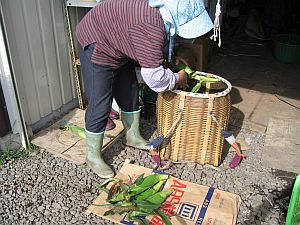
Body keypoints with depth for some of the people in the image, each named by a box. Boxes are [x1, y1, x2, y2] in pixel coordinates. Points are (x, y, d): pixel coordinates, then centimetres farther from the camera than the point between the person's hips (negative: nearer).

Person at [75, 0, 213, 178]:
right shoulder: (151, 27, -38)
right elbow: (155, 77, -35)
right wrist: (178, 79, -17)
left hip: (118, 45, 9)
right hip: (97, 47, -9)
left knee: (130, 94, 15)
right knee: (100, 105, -6)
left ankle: (133, 137, 35)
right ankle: (93, 156, 12)